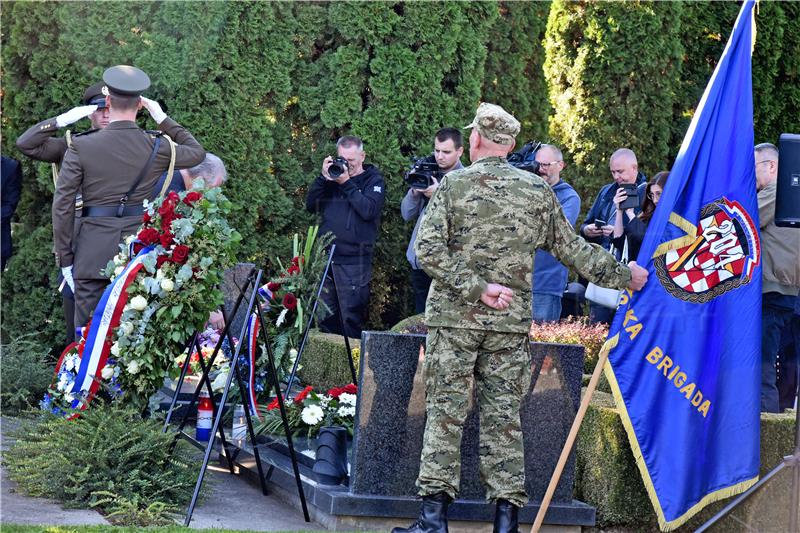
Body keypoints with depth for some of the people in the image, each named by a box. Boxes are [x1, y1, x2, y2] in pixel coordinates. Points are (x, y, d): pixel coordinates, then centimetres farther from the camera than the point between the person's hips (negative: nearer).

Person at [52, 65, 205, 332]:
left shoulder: (81, 147, -6)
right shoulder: (157, 147, -2)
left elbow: (62, 206, -4)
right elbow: (197, 152, 19)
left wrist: (65, 259, 4)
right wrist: (163, 119, 18)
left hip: (93, 254, -2)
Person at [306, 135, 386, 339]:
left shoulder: (373, 180, 3)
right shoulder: (333, 176, 15)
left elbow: (368, 210, -14)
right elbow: (311, 205, 9)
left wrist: (346, 183, -13)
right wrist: (323, 178, -3)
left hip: (353, 260, -5)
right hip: (325, 256, 5)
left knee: (351, 317, -5)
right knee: (325, 317, 8)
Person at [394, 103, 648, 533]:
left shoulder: (454, 184, -2)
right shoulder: (538, 191, 5)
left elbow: (428, 250, -12)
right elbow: (570, 248, 11)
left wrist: (475, 287, -11)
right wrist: (622, 275, 24)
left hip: (454, 317, -2)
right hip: (511, 321, 2)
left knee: (445, 411, 0)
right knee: (504, 416, 5)